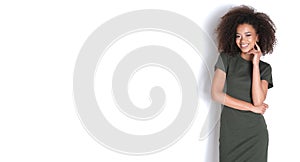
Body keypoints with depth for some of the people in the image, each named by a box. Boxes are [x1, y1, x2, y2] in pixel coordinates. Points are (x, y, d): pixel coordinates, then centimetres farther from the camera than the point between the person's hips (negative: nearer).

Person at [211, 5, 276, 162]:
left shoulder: (265, 68, 4)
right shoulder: (226, 58, 1)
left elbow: (258, 100, -12)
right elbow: (216, 94, -9)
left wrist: (255, 64, -11)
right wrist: (252, 107, -8)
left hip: (256, 133, 1)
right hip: (229, 131, -1)